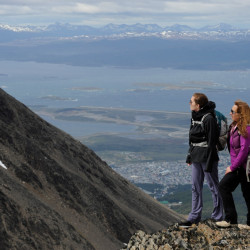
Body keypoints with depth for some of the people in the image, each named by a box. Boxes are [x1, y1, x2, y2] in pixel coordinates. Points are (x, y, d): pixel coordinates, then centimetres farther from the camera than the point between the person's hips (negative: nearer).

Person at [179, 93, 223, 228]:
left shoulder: (208, 118, -17)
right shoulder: (195, 116, 10)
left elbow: (212, 141, -17)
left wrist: (209, 162, -18)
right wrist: (189, 156, 18)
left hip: (207, 156, -9)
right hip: (196, 157, 9)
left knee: (213, 186, 2)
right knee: (195, 187, 12)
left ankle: (217, 217, 11)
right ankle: (194, 217, 19)